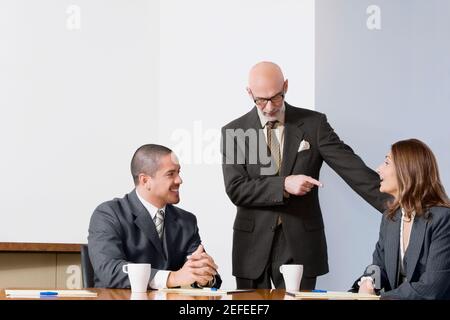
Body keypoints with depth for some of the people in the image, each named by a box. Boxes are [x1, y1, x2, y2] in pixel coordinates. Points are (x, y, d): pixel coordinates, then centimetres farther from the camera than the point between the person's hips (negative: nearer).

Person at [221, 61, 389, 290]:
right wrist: (284, 185, -20)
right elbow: (236, 189, -7)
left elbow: (351, 167, -6)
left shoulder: (313, 123, 1)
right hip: (254, 245, 0)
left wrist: (392, 205, -18)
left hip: (300, 245, 0)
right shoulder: (234, 132, 1)